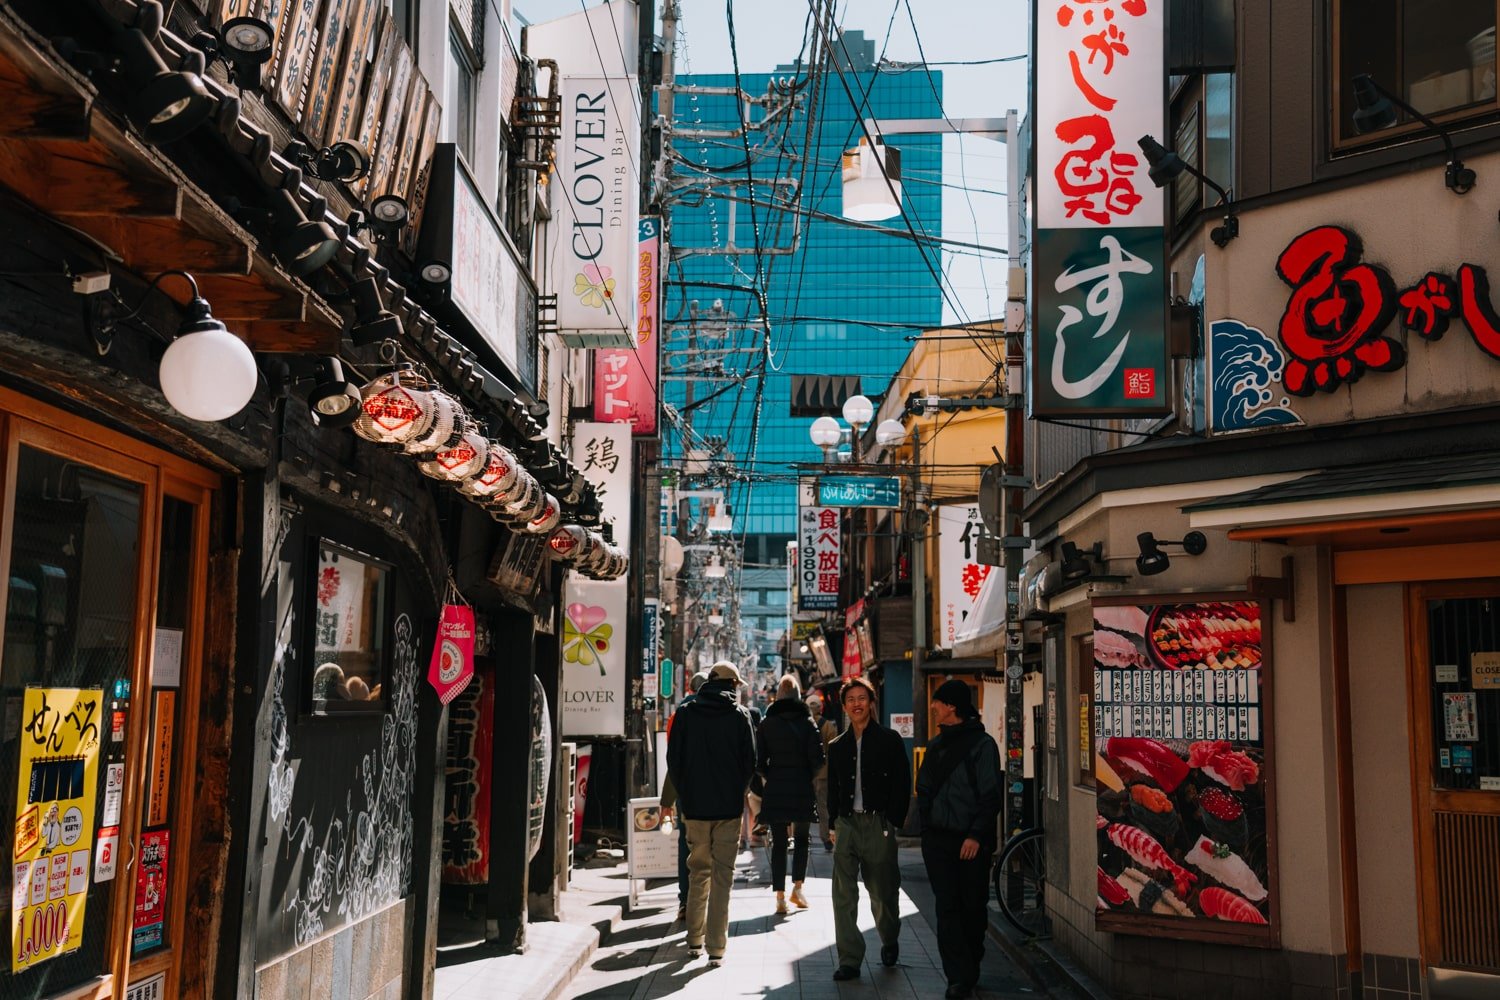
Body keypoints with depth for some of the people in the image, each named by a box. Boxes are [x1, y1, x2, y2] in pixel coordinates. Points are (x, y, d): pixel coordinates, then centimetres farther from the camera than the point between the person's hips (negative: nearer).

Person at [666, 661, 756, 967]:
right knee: (722, 875, 2)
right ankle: (716, 947, 0)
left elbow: (673, 758, 3)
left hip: (694, 805, 2)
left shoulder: (686, 712, 2)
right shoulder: (739, 714, -3)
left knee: (698, 871, 15)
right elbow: (750, 761, -3)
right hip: (729, 806, -2)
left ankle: (695, 940, 22)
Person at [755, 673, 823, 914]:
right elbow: (817, 758, -6)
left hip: (775, 789, 1)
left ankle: (780, 896, 2)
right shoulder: (807, 722, -3)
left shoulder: (766, 724, 1)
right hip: (802, 790, -1)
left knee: (778, 843, 4)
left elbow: (759, 760, 0)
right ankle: (797, 887, 10)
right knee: (801, 839, 16)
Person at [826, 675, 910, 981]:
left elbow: (902, 784, -1)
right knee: (843, 896, -4)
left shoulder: (889, 741, 1)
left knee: (883, 893, 8)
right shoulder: (837, 746, 13)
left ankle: (889, 942, 34)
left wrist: (894, 821, -7)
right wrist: (834, 824, 9)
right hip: (847, 824, 3)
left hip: (878, 824, -3)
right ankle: (849, 959, 0)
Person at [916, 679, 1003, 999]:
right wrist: (926, 826, 7)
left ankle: (969, 969, 21)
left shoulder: (982, 744, -6)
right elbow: (924, 789, 18)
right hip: (938, 839, 5)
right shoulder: (935, 745, 14)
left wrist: (976, 835, -17)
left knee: (973, 907, 5)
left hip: (971, 842, -5)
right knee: (947, 907, -1)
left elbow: (990, 796, -11)